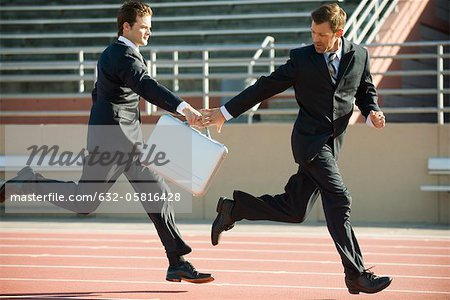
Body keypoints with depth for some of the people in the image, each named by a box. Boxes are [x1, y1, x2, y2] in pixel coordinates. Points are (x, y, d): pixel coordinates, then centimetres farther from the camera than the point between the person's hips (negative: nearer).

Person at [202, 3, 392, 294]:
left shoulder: (359, 55, 6)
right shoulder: (301, 58, -2)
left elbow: (366, 91, 19)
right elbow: (267, 86, 4)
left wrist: (372, 112, -4)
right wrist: (226, 112, 6)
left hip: (332, 143, 5)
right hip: (310, 139, -5)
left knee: (294, 210, 6)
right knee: (339, 199, -19)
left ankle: (233, 208, 26)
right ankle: (357, 275, -18)